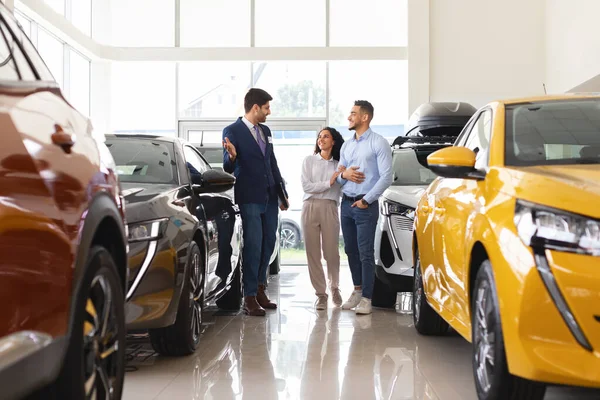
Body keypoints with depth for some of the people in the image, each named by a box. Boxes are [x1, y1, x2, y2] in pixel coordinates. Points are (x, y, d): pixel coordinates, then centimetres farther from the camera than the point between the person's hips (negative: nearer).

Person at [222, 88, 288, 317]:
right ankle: (250, 298, 3)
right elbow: (228, 168, -8)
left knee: (268, 244, 12)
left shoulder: (265, 131, 14)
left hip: (269, 197, 7)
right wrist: (232, 156, -31)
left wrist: (282, 192, 19)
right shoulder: (233, 131, -7)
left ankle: (260, 289, 26)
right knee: (253, 247, -5)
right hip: (249, 198, -7)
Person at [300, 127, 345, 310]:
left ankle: (334, 287, 23)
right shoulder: (309, 161, 10)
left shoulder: (338, 165, 12)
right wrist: (329, 183, -5)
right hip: (310, 207, 0)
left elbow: (342, 190, 5)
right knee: (313, 252, -2)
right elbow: (306, 186, -2)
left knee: (332, 252, -2)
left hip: (330, 209, 0)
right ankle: (320, 293, 7)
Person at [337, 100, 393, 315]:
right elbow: (338, 177, 19)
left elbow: (386, 177, -11)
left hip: (366, 206, -6)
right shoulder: (346, 145, 17)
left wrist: (366, 200, -13)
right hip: (346, 203, 7)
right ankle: (357, 290, 21)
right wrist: (343, 174, -5)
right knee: (351, 250, 9)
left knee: (365, 253, -7)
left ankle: (366, 298, -4)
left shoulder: (378, 143, -4)